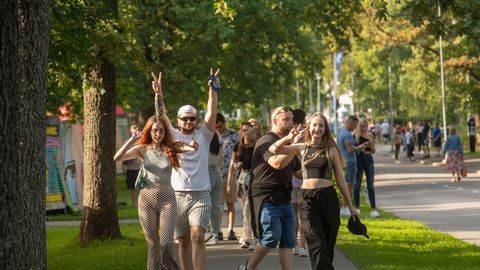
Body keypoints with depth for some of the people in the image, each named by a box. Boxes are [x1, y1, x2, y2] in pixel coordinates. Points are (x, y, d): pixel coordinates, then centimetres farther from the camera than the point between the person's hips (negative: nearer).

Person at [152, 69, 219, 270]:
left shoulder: (203, 135, 5)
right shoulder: (173, 136, 7)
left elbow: (211, 113, -5)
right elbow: (161, 115, -3)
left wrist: (212, 90, -16)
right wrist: (158, 94, -16)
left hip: (200, 194, -2)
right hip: (178, 195, 2)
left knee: (197, 237, -16)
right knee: (183, 240, 8)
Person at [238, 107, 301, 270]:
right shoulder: (267, 141, -8)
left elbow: (299, 172, 27)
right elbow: (277, 163, -27)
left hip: (284, 199, 9)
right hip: (267, 199, -9)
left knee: (288, 241, 1)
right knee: (272, 236, -14)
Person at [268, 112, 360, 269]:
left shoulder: (331, 150, 7)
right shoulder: (301, 148, 10)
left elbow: (340, 180, 10)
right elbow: (274, 149, 4)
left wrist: (351, 207, 9)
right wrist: (288, 138, -13)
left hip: (328, 198, 0)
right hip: (308, 199, 0)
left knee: (328, 246, 5)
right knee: (318, 246, -12)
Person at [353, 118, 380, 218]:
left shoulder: (370, 135, 6)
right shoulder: (355, 136, -4)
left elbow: (373, 151, 10)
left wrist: (371, 146, -11)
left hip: (368, 160, 3)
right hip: (358, 160, -3)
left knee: (371, 186, 0)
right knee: (357, 186, 2)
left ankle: (373, 210, -4)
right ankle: (357, 208, 15)